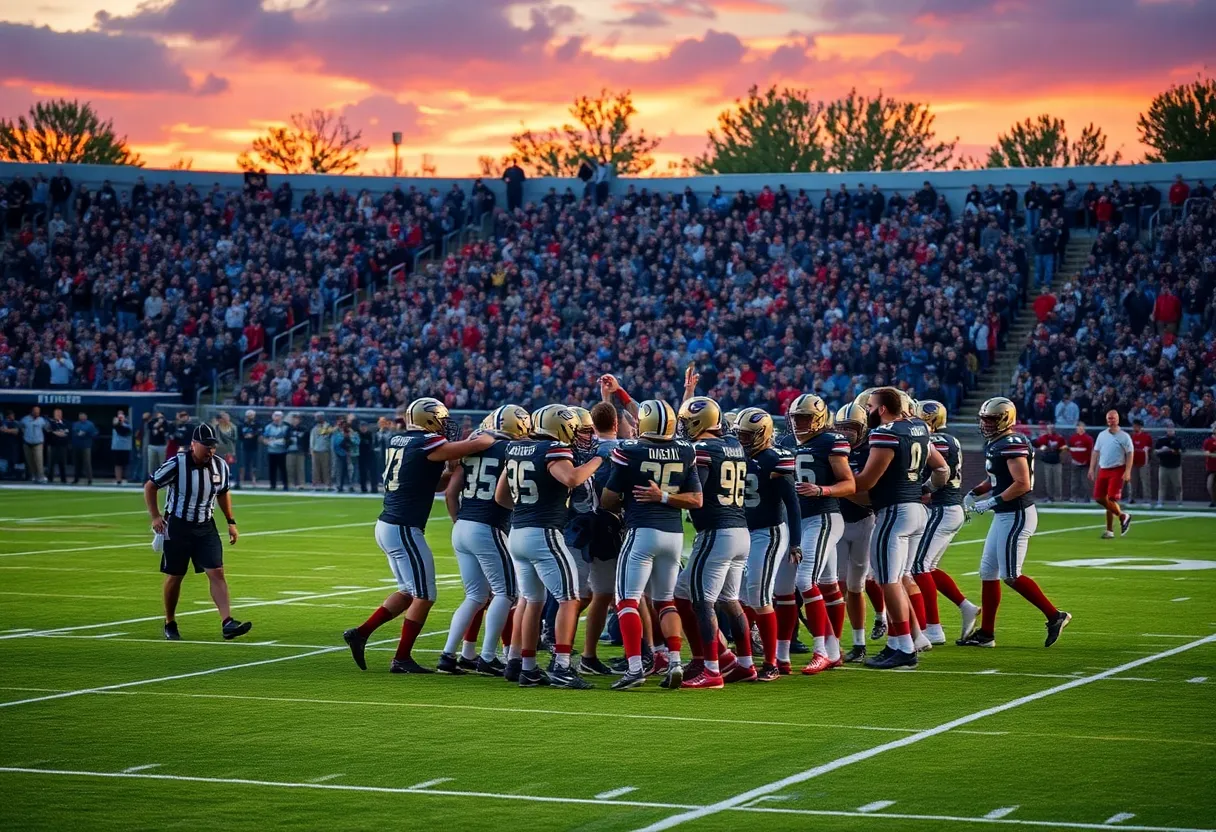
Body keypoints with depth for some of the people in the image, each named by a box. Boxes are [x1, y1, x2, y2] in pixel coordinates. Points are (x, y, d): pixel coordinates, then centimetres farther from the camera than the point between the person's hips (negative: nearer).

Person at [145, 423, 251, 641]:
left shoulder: (220, 467, -3)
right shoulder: (176, 465, -18)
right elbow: (150, 486, -7)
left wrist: (230, 521, 13)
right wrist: (155, 516, -14)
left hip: (206, 527, 3)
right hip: (178, 526, -3)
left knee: (217, 573, -9)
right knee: (174, 576, 7)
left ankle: (227, 623, -17)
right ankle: (170, 624, 25)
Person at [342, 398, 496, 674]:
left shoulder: (399, 441, 11)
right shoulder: (427, 444, -15)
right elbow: (479, 444, -17)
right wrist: (492, 438, 4)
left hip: (387, 526, 9)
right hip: (404, 530, -9)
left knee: (409, 593, 20)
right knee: (424, 597, 2)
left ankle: (360, 633, 18)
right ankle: (402, 659, 6)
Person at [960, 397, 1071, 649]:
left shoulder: (1012, 445, -19)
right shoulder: (995, 444, 12)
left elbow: (1022, 483, -25)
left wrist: (992, 502, -22)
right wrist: (974, 493, 10)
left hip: (1017, 515, -11)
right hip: (1004, 516, 11)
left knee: (1011, 575, -8)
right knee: (988, 571, 10)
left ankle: (1054, 616, 1)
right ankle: (986, 633, 15)